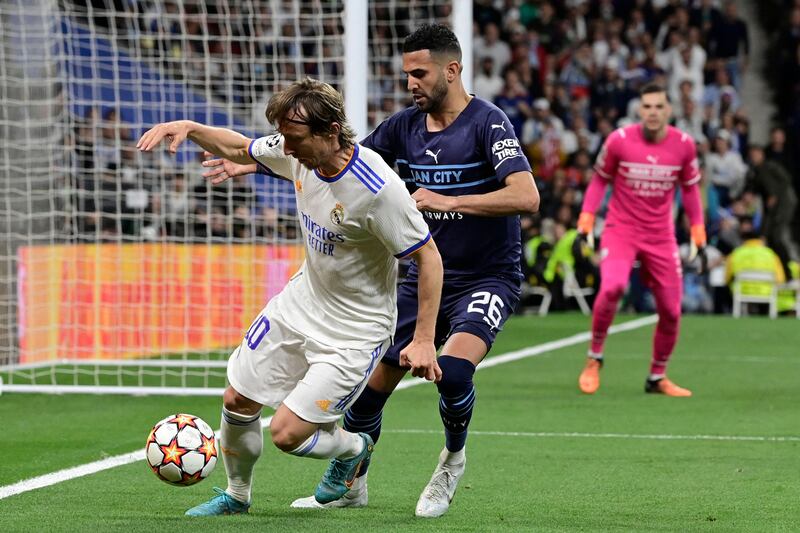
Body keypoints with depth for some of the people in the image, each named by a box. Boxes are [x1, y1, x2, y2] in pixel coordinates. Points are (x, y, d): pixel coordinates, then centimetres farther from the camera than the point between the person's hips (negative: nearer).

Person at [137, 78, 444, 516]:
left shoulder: (378, 189, -32)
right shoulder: (299, 151, -11)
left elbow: (428, 257, -23)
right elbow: (239, 149, 9)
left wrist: (424, 340, -24)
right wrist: (188, 128, -8)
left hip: (354, 332, -7)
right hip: (300, 302, 7)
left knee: (287, 435, -10)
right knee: (237, 400, 11)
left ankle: (355, 448, 23)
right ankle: (236, 497, 36)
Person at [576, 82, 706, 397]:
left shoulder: (684, 144, -3)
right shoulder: (619, 140, -9)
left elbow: (689, 187, 11)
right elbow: (599, 179, 5)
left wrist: (697, 230, 7)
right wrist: (587, 217, -4)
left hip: (661, 237, 3)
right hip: (620, 230, -3)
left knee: (671, 311, 2)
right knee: (612, 287, -29)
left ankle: (657, 377, 24)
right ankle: (594, 358, -8)